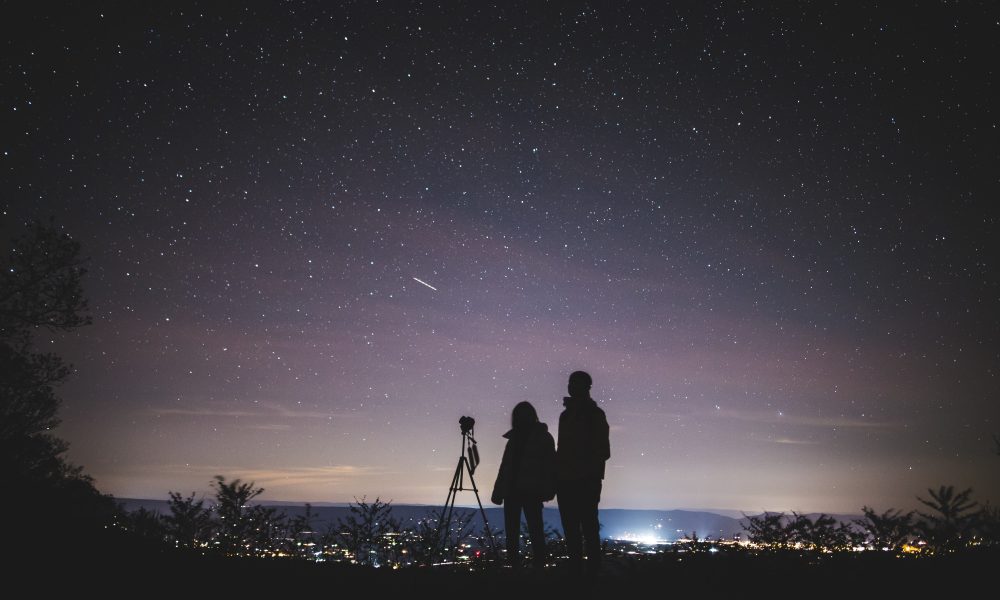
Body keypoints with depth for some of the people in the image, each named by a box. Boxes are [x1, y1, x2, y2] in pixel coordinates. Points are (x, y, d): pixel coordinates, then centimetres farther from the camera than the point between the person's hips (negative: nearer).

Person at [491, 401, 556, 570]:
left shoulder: (543, 437, 0)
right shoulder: (514, 438, 13)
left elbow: (550, 465, -6)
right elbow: (505, 467, 14)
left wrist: (548, 490, -17)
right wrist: (498, 492, 9)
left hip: (531, 491, -5)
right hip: (512, 490, 5)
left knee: (535, 530, -6)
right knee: (511, 531, 5)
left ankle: (539, 565, -3)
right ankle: (514, 564, 11)